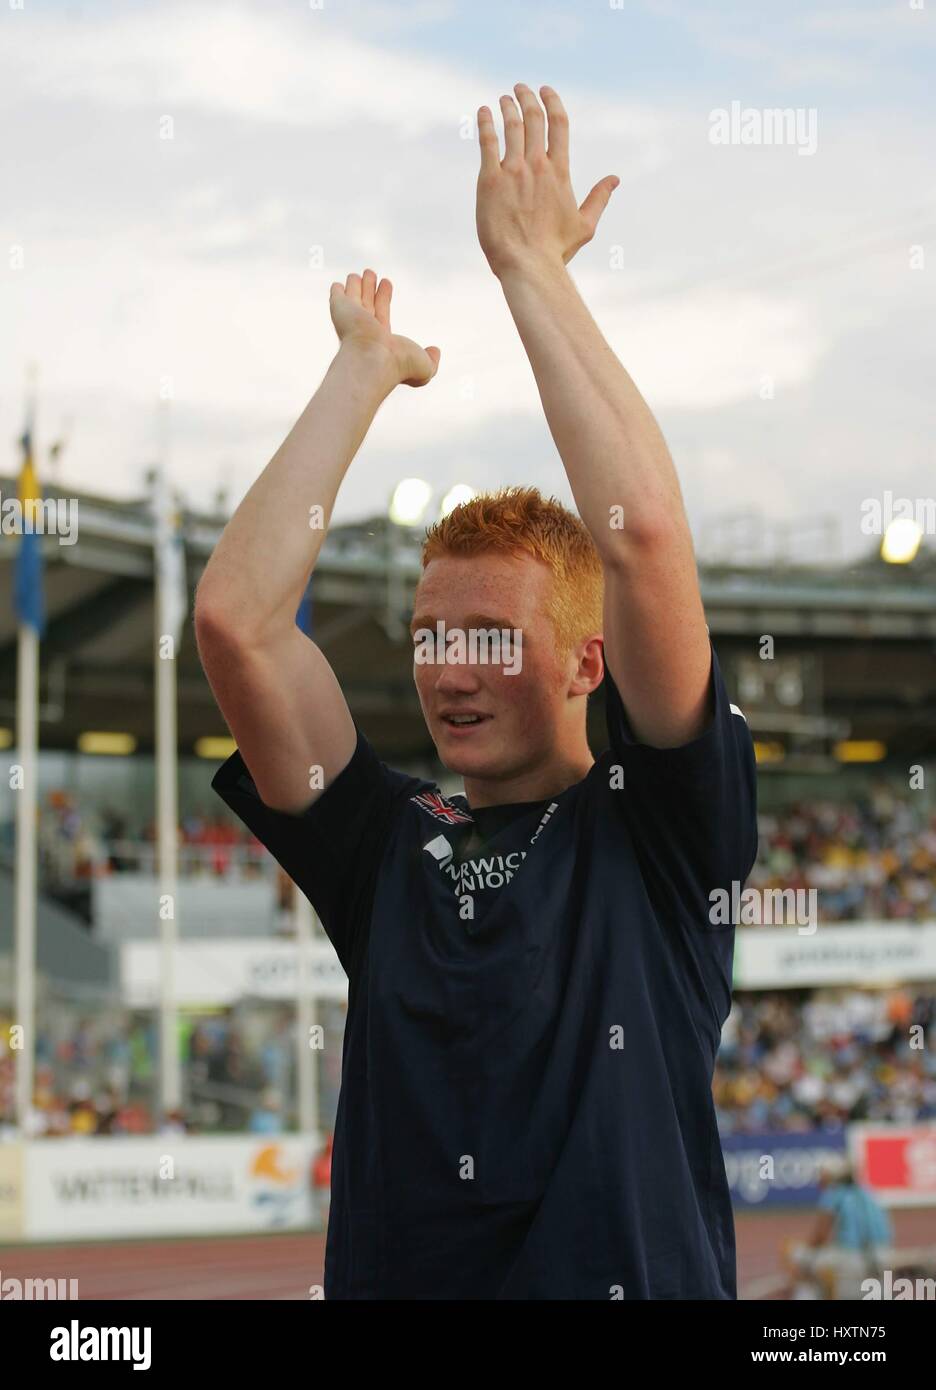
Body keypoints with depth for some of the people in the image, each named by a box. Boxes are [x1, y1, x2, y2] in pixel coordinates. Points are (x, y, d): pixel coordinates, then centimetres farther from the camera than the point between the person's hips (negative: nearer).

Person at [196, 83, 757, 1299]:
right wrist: (366, 365, 9)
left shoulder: (656, 826, 6)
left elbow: (643, 536, -6)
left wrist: (531, 264, 0)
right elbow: (233, 614, 3)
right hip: (394, 1275, 2)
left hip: (637, 1280, -2)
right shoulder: (386, 847, 13)